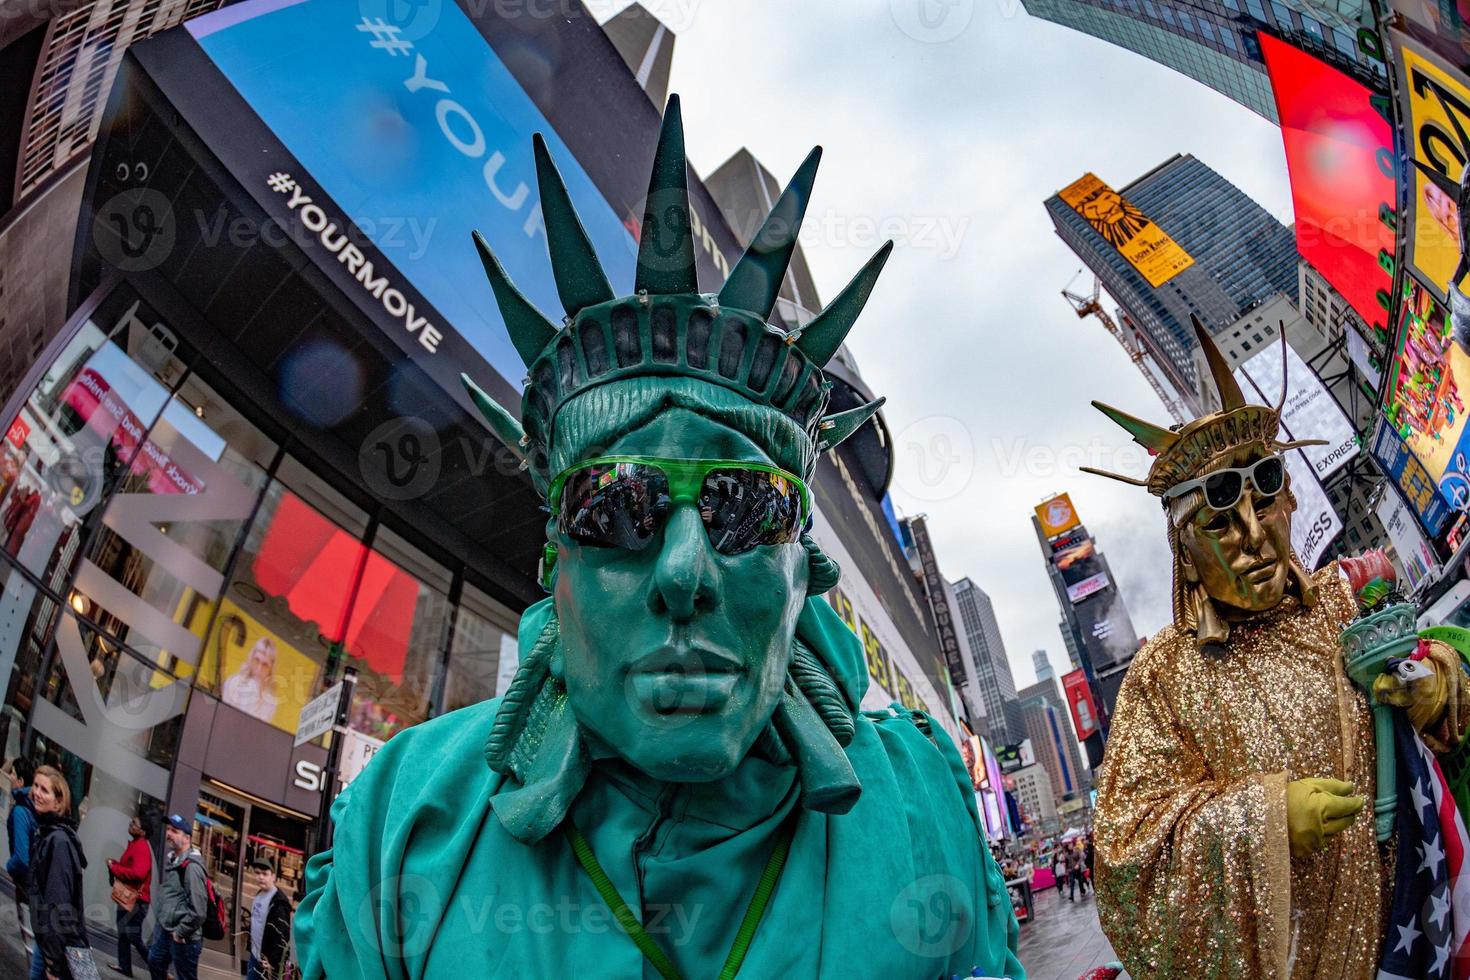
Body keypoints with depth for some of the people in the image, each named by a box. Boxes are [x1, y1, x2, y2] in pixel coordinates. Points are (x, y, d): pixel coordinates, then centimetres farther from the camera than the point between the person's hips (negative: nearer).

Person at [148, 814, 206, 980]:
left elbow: (198, 909, -26)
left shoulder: (191, 866, -23)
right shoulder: (171, 859, 7)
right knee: (155, 962, 27)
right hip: (164, 929, 10)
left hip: (183, 936, -10)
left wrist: (180, 932, -17)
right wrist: (160, 919, 18)